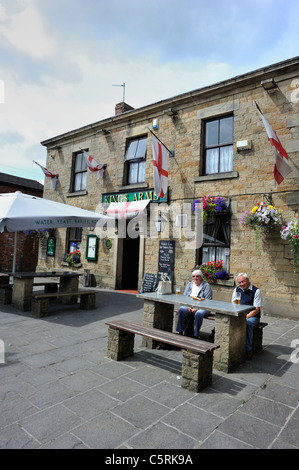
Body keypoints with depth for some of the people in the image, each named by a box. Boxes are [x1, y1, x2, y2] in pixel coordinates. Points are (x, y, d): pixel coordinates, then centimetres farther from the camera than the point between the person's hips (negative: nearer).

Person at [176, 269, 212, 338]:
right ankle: (180, 332, -14)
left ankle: (196, 335, -22)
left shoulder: (206, 285, -2)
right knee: (181, 309, -24)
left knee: (198, 313, -36)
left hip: (202, 307, -4)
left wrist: (197, 308, -21)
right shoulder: (190, 284, 13)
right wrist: (188, 306, -10)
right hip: (190, 306, 4)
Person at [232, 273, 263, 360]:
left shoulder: (256, 291, -5)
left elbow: (257, 309, -9)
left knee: (247, 323, -36)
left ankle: (248, 350, -20)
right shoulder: (237, 289, 11)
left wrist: (246, 317, -20)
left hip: (252, 316, -4)